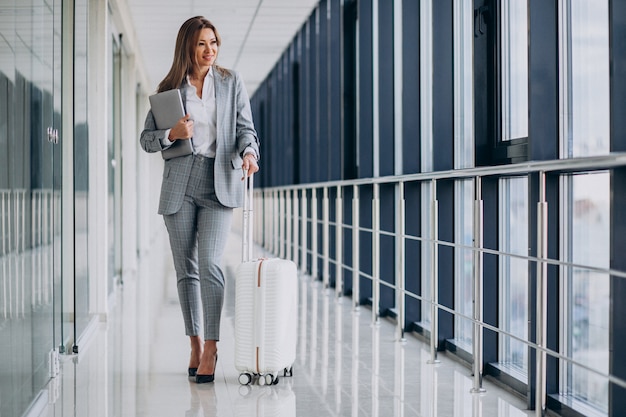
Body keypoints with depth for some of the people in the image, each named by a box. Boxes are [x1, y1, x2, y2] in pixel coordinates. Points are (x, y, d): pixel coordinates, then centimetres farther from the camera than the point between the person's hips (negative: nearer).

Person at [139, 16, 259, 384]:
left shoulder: (231, 82, 8)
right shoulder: (170, 88, 8)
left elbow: (245, 128, 4)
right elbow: (147, 139, 10)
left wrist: (248, 152, -17)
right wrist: (172, 134, -10)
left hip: (219, 183, -2)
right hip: (180, 184, 2)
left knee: (209, 263, -16)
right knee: (186, 270, 6)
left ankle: (211, 347, -11)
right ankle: (195, 344, 19)